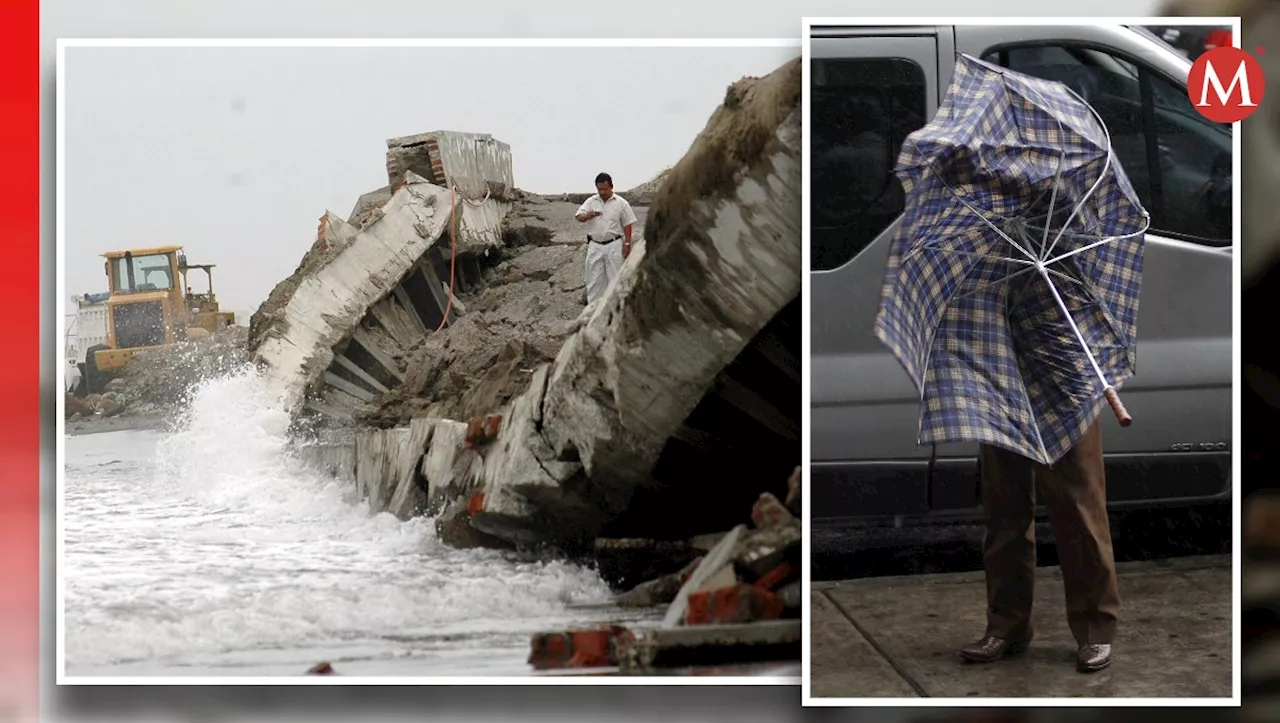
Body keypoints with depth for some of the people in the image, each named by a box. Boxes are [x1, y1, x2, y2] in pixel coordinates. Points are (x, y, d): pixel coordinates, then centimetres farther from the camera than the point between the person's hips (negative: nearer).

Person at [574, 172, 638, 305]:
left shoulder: (621, 203, -1)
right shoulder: (590, 202, 4)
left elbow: (627, 225, 2)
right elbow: (578, 217, -7)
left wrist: (627, 244, -3)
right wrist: (588, 215, -29)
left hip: (614, 246, -2)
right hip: (595, 246, 2)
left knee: (614, 278, 0)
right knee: (594, 279, 5)